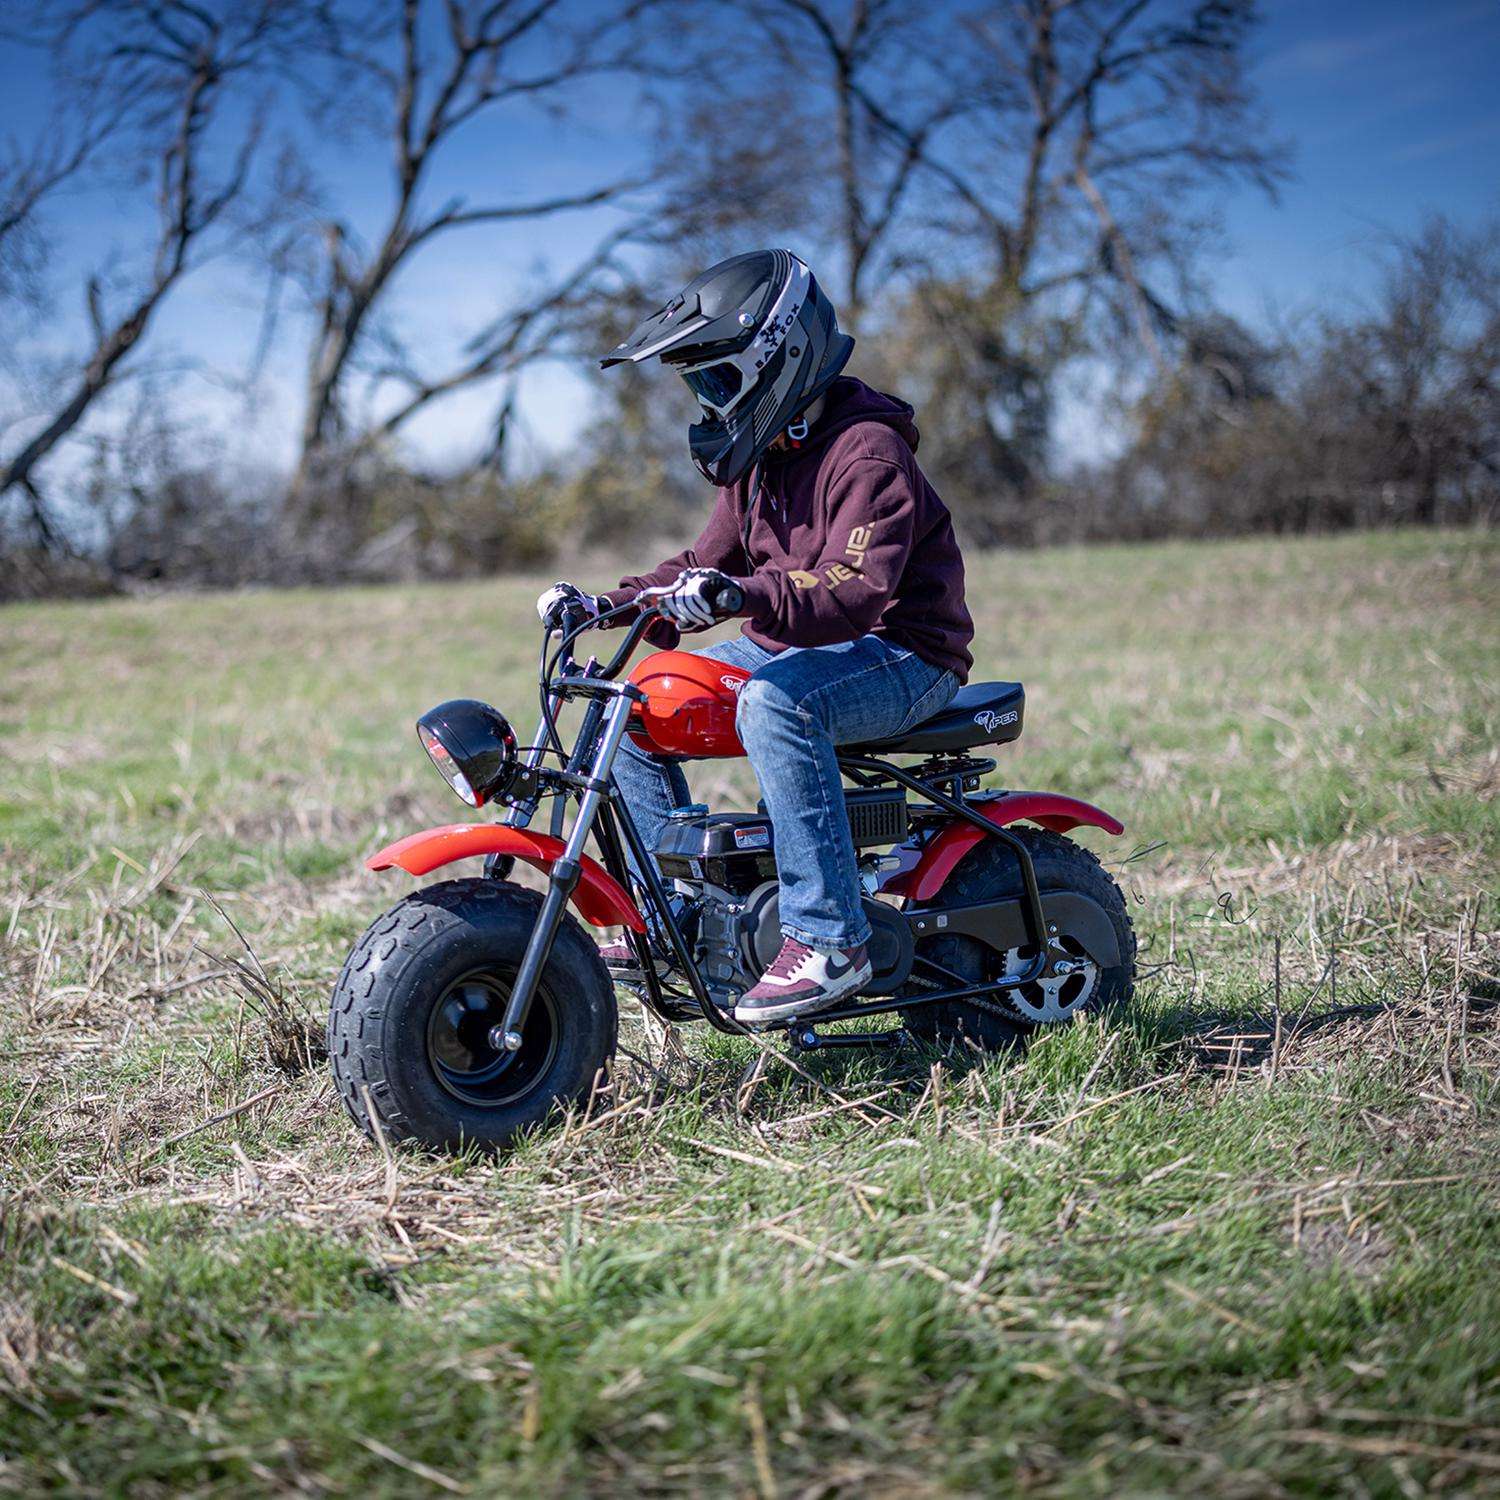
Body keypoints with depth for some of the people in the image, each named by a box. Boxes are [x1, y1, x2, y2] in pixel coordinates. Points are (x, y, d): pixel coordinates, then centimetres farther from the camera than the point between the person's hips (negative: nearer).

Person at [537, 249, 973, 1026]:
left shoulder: (867, 451, -19)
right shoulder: (759, 455, 12)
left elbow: (854, 592, -31)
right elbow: (710, 560, 16)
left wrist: (743, 596, -46)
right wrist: (608, 604, 1)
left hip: (899, 653, -9)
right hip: (786, 645, 9)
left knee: (775, 704, -39)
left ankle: (827, 938, -35)